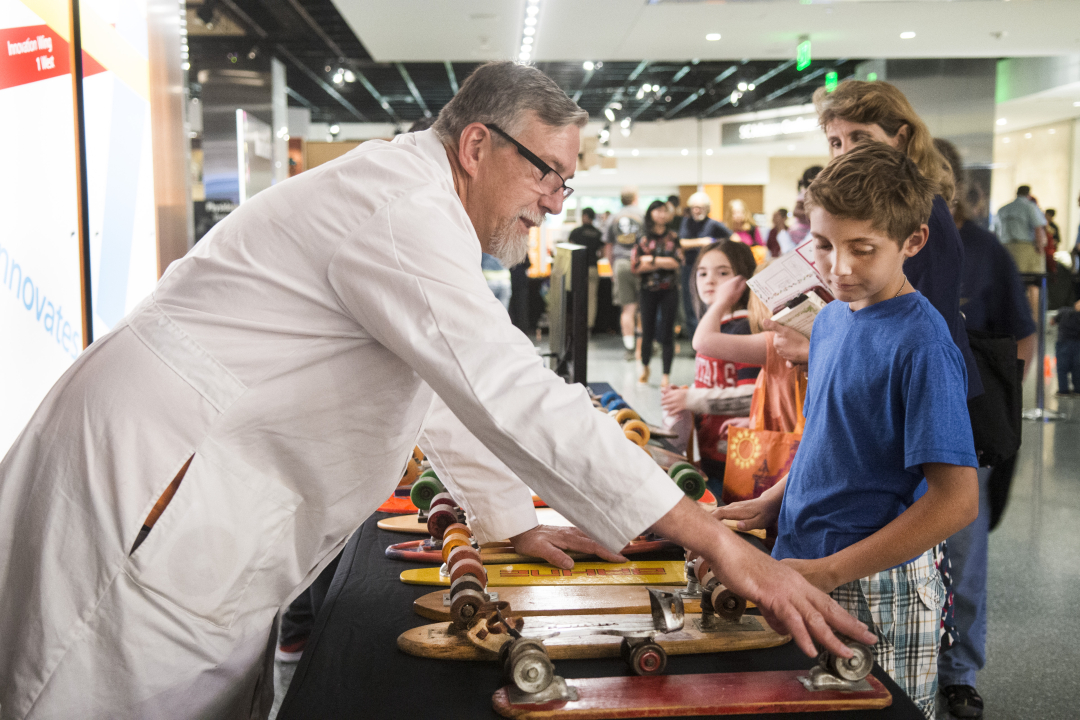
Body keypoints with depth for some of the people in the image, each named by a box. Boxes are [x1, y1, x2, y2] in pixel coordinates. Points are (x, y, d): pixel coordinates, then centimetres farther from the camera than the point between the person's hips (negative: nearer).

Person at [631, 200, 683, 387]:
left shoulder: (673, 237, 5)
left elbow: (677, 262, -7)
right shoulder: (643, 239, 3)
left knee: (667, 331, -2)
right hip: (648, 290, 0)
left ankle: (666, 375, 4)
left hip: (669, 290, 0)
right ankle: (645, 368, 29)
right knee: (647, 330, 6)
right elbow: (635, 265, -6)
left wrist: (651, 260, -10)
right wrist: (663, 263, -10)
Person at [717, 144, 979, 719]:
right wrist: (772, 502, 3)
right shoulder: (831, 319, 6)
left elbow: (957, 499, -22)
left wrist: (829, 572, -24)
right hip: (803, 568, 7)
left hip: (877, 591, -7)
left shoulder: (921, 343, -18)